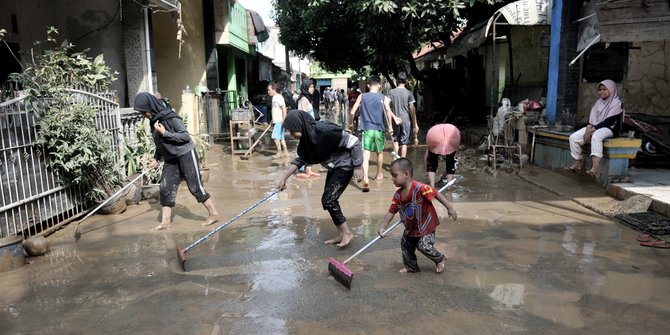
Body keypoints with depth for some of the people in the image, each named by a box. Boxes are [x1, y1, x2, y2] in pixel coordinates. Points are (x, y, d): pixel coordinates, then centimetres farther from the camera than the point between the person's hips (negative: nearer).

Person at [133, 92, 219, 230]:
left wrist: (165, 133, -23)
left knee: (195, 187, -4)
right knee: (165, 188, 2)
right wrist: (156, 158, 8)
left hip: (185, 154, -7)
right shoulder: (154, 121, 6)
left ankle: (213, 214, 8)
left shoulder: (170, 117, -17)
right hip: (170, 159, 7)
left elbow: (186, 136, -18)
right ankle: (165, 221, 10)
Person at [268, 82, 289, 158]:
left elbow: (284, 109, -19)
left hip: (279, 121, -9)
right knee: (280, 137, 11)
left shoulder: (279, 97, -13)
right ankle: (285, 152, 17)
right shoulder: (274, 98, 15)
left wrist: (284, 120, -22)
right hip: (276, 121, 9)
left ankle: (279, 152, 0)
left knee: (275, 136, -8)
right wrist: (272, 121, 23)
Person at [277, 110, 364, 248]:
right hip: (334, 168, 9)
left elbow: (353, 142, -25)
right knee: (329, 199, 10)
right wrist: (284, 177, 4)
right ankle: (342, 235, 23)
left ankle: (347, 233, 5)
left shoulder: (325, 130, -30)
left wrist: (358, 167, -19)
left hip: (345, 166, -9)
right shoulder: (306, 137, -5)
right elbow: (300, 159, 8)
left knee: (328, 200, -10)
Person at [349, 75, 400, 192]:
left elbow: (352, 113, -1)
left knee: (366, 155, -10)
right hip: (379, 129, 1)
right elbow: (388, 111, -15)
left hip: (367, 129, -1)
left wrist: (351, 123, 14)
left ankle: (366, 179, -29)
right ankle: (379, 175, 40)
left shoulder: (362, 96, 4)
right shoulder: (383, 98, 2)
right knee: (380, 152, 22)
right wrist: (390, 126, -6)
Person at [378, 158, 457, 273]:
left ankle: (440, 260, 18)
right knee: (405, 245, 15)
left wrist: (450, 208, -24)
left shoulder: (419, 188, -31)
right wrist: (382, 227, -12)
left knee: (424, 246, -13)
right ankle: (411, 267, 38)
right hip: (411, 227, 7)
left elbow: (436, 194, -25)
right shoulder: (398, 195, -10)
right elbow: (391, 212, -7)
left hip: (426, 224, -7)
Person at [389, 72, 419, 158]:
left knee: (395, 140, 15)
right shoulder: (408, 93, -4)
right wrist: (415, 124, 0)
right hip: (406, 120, -1)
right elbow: (412, 110, -5)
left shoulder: (391, 92, 1)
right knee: (404, 142, 5)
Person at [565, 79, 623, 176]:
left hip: (609, 129, -7)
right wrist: (587, 130, -10)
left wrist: (591, 130, -21)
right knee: (573, 137, -13)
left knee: (596, 136, -41)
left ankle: (595, 167, -49)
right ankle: (577, 163, -5)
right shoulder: (599, 102, 17)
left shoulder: (616, 103, -5)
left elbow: (608, 122, -15)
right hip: (594, 128, 7)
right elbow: (592, 119, 10)